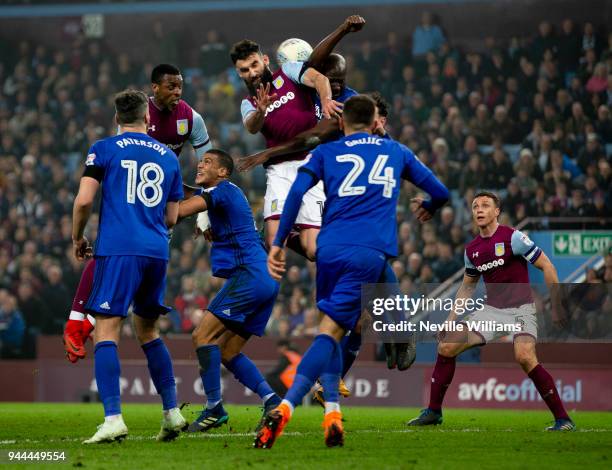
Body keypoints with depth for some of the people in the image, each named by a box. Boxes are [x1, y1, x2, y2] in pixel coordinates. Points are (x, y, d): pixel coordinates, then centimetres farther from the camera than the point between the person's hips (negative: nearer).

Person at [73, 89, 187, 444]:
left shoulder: (104, 149, 4)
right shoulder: (168, 157, 16)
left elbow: (84, 201, -4)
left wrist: (77, 238, 12)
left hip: (118, 250, -5)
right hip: (157, 251, 5)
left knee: (106, 332, -8)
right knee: (148, 331, 20)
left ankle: (113, 419, -21)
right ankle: (173, 413, 18)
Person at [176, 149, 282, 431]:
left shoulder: (223, 190, -6)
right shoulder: (231, 195, 22)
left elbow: (180, 211, -18)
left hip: (248, 275, -10)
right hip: (266, 280, 10)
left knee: (203, 335, -12)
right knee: (227, 351, 11)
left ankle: (214, 409, -15)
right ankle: (272, 402, 5)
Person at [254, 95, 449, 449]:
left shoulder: (326, 153, 17)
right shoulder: (396, 152, 21)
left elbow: (297, 192, 1)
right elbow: (440, 192, 28)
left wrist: (279, 243, 3)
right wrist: (428, 208, 51)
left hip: (330, 250, 1)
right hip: (369, 253, -1)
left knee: (332, 330, 17)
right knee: (331, 332, -7)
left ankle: (333, 415, -1)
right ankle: (284, 410, -25)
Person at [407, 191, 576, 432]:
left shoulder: (513, 237, -11)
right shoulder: (472, 249, 9)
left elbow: (546, 266, -9)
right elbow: (467, 286, 22)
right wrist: (451, 319, 14)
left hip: (520, 308, -6)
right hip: (491, 310, 6)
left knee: (524, 356, -31)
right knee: (446, 347, -4)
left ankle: (562, 419, -22)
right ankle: (433, 412, 10)